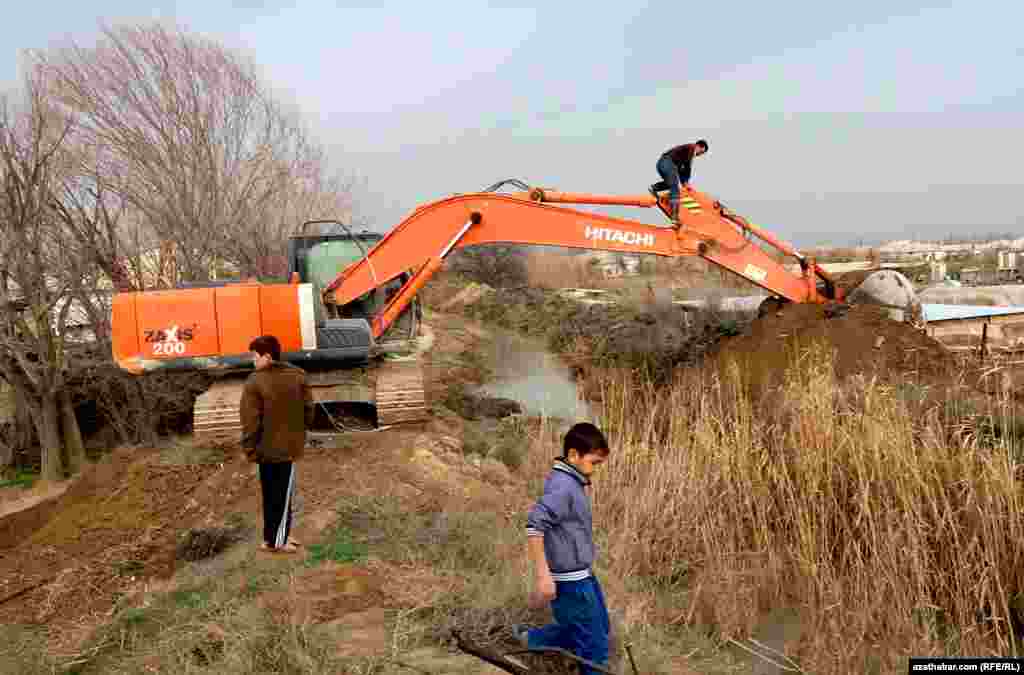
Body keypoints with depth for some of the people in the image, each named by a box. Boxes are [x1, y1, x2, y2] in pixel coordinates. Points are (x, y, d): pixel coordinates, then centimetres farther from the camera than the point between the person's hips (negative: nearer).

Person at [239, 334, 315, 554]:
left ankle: (272, 536, 27)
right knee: (283, 495, 10)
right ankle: (277, 541, 16)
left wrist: (250, 448, -4)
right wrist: (301, 430, 16)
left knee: (270, 494, 15)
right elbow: (308, 409, 0)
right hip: (287, 446, 0)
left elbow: (250, 420, -14)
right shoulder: (297, 375, -6)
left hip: (266, 447, 0)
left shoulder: (255, 382, -14)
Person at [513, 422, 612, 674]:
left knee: (600, 628, 24)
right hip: (570, 583, -10)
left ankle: (531, 639, 34)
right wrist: (543, 576, -32)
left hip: (582, 576, 10)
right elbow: (534, 526, -34)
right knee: (595, 647, 3)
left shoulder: (571, 482, 7)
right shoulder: (562, 486, -23)